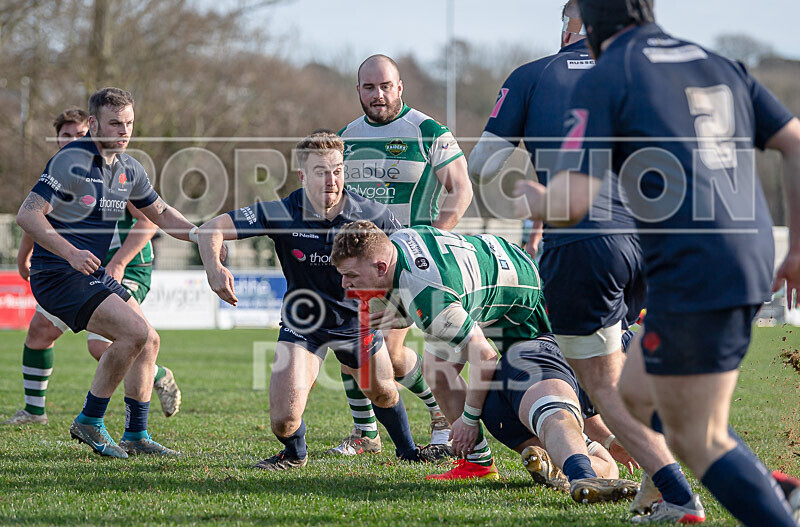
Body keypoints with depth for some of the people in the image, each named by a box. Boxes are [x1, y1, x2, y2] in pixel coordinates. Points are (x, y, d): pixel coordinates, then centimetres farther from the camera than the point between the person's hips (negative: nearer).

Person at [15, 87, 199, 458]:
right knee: (135, 331, -20)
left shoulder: (129, 169, 9)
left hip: (93, 274, 9)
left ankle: (136, 435, 17)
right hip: (59, 275, -9)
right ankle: (89, 422, -8)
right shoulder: (71, 161, -16)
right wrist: (71, 253, -32)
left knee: (148, 342, 8)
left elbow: (159, 213, 23)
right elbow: (28, 214, -21)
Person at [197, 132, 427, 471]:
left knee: (383, 392, 21)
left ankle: (407, 449, 54)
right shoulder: (282, 214, -23)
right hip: (302, 321, -2)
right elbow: (213, 228, -22)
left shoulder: (371, 215, -18)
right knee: (284, 420, -15)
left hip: (356, 318, 2)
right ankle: (295, 454, 22)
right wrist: (213, 268, -41)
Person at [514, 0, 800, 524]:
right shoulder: (719, 66, 17)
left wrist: (536, 200, 13)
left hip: (693, 275, -8)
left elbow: (571, 202, -11)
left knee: (699, 441, 1)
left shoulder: (602, 80, -3)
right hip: (752, 263, 8)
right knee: (638, 393, 20)